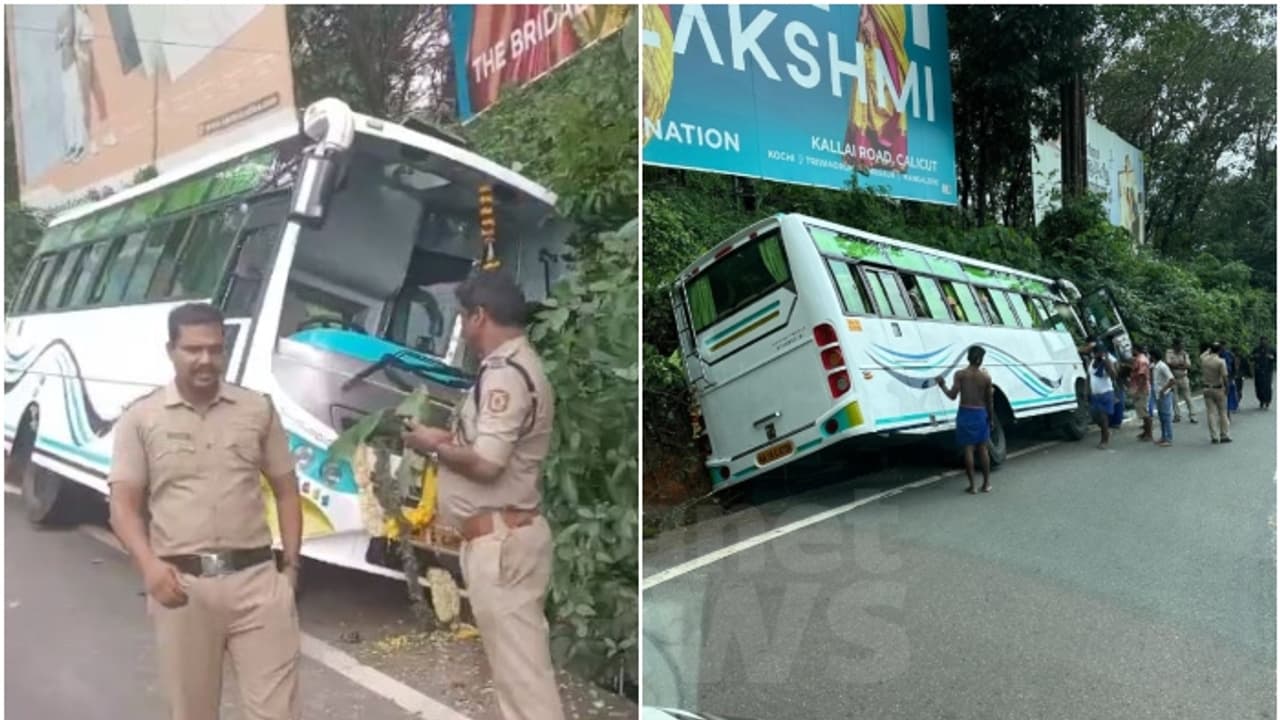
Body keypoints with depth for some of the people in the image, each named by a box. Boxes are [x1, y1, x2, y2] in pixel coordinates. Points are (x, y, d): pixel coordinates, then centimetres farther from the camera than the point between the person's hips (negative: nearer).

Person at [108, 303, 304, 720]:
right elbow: (124, 505, 1)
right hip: (181, 584, 0)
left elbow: (286, 490, 11)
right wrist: (149, 565, -17)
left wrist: (291, 564, 3)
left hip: (256, 578, 0)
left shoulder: (258, 409, 6)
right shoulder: (141, 418, 3)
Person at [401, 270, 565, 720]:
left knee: (521, 666, -2)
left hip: (499, 540, -10)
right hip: (503, 535, 10)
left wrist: (434, 445, -9)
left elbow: (486, 463, -25)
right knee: (516, 658, 19)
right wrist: (449, 436, 7)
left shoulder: (505, 372, -18)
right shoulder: (517, 366, 14)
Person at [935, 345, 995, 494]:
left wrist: (942, 385, 7)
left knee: (968, 449, 2)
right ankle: (986, 483, 18)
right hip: (980, 414, 1)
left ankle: (972, 485, 3)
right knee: (983, 449, 12)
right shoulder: (986, 377, -2)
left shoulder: (960, 374, -7)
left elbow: (952, 395, -10)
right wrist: (991, 419, 14)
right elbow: (990, 401, 3)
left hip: (965, 414, -1)